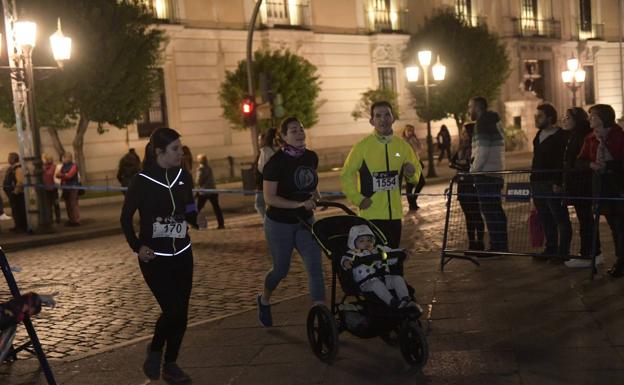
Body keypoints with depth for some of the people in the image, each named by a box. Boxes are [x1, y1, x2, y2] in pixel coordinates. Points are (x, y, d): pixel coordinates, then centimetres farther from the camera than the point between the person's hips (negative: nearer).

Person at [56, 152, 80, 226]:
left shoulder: (74, 166, -5)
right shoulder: (63, 166, 18)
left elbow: (69, 175, -14)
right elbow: (57, 174, 12)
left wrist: (61, 175, -3)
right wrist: (65, 175, -4)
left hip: (73, 188, -7)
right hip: (65, 188, 7)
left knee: (73, 204, -10)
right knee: (68, 205, 8)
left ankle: (76, 220, -8)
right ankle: (71, 220, 15)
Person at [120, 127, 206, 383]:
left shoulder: (184, 176, 0)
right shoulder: (142, 181, -13)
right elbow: (125, 218, -2)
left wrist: (196, 220, -8)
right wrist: (137, 247, -11)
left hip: (182, 254, 5)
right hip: (154, 257, -5)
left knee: (181, 313, 6)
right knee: (172, 310, -12)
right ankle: (154, 351, 16)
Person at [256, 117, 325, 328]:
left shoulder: (311, 157, -1)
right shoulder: (276, 162, -18)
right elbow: (269, 198, -20)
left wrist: (316, 196, -2)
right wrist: (300, 204, -28)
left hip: (305, 221, 4)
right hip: (279, 223, -4)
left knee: (315, 267, -8)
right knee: (281, 270, 10)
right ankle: (264, 300, 41)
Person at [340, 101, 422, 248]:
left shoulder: (402, 145, 4)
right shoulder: (362, 146, -7)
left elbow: (417, 171, 14)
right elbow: (346, 176, -2)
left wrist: (412, 173, -9)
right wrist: (358, 199, -9)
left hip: (395, 214, 4)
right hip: (371, 215, -4)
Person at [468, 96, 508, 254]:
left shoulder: (483, 123, -10)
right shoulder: (494, 121, 20)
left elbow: (482, 150, -18)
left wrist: (473, 170, -12)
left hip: (485, 173, -10)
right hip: (496, 172, 10)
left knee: (490, 211, -8)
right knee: (496, 211, 13)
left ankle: (496, 246, -8)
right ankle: (501, 245, 18)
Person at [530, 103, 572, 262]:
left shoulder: (561, 136, -10)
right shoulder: (539, 135, 16)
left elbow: (563, 162, -16)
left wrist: (558, 183, -21)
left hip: (552, 184, -9)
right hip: (538, 183, 9)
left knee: (560, 219, -1)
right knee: (546, 220, 13)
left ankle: (563, 252, 3)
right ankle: (550, 249, 21)